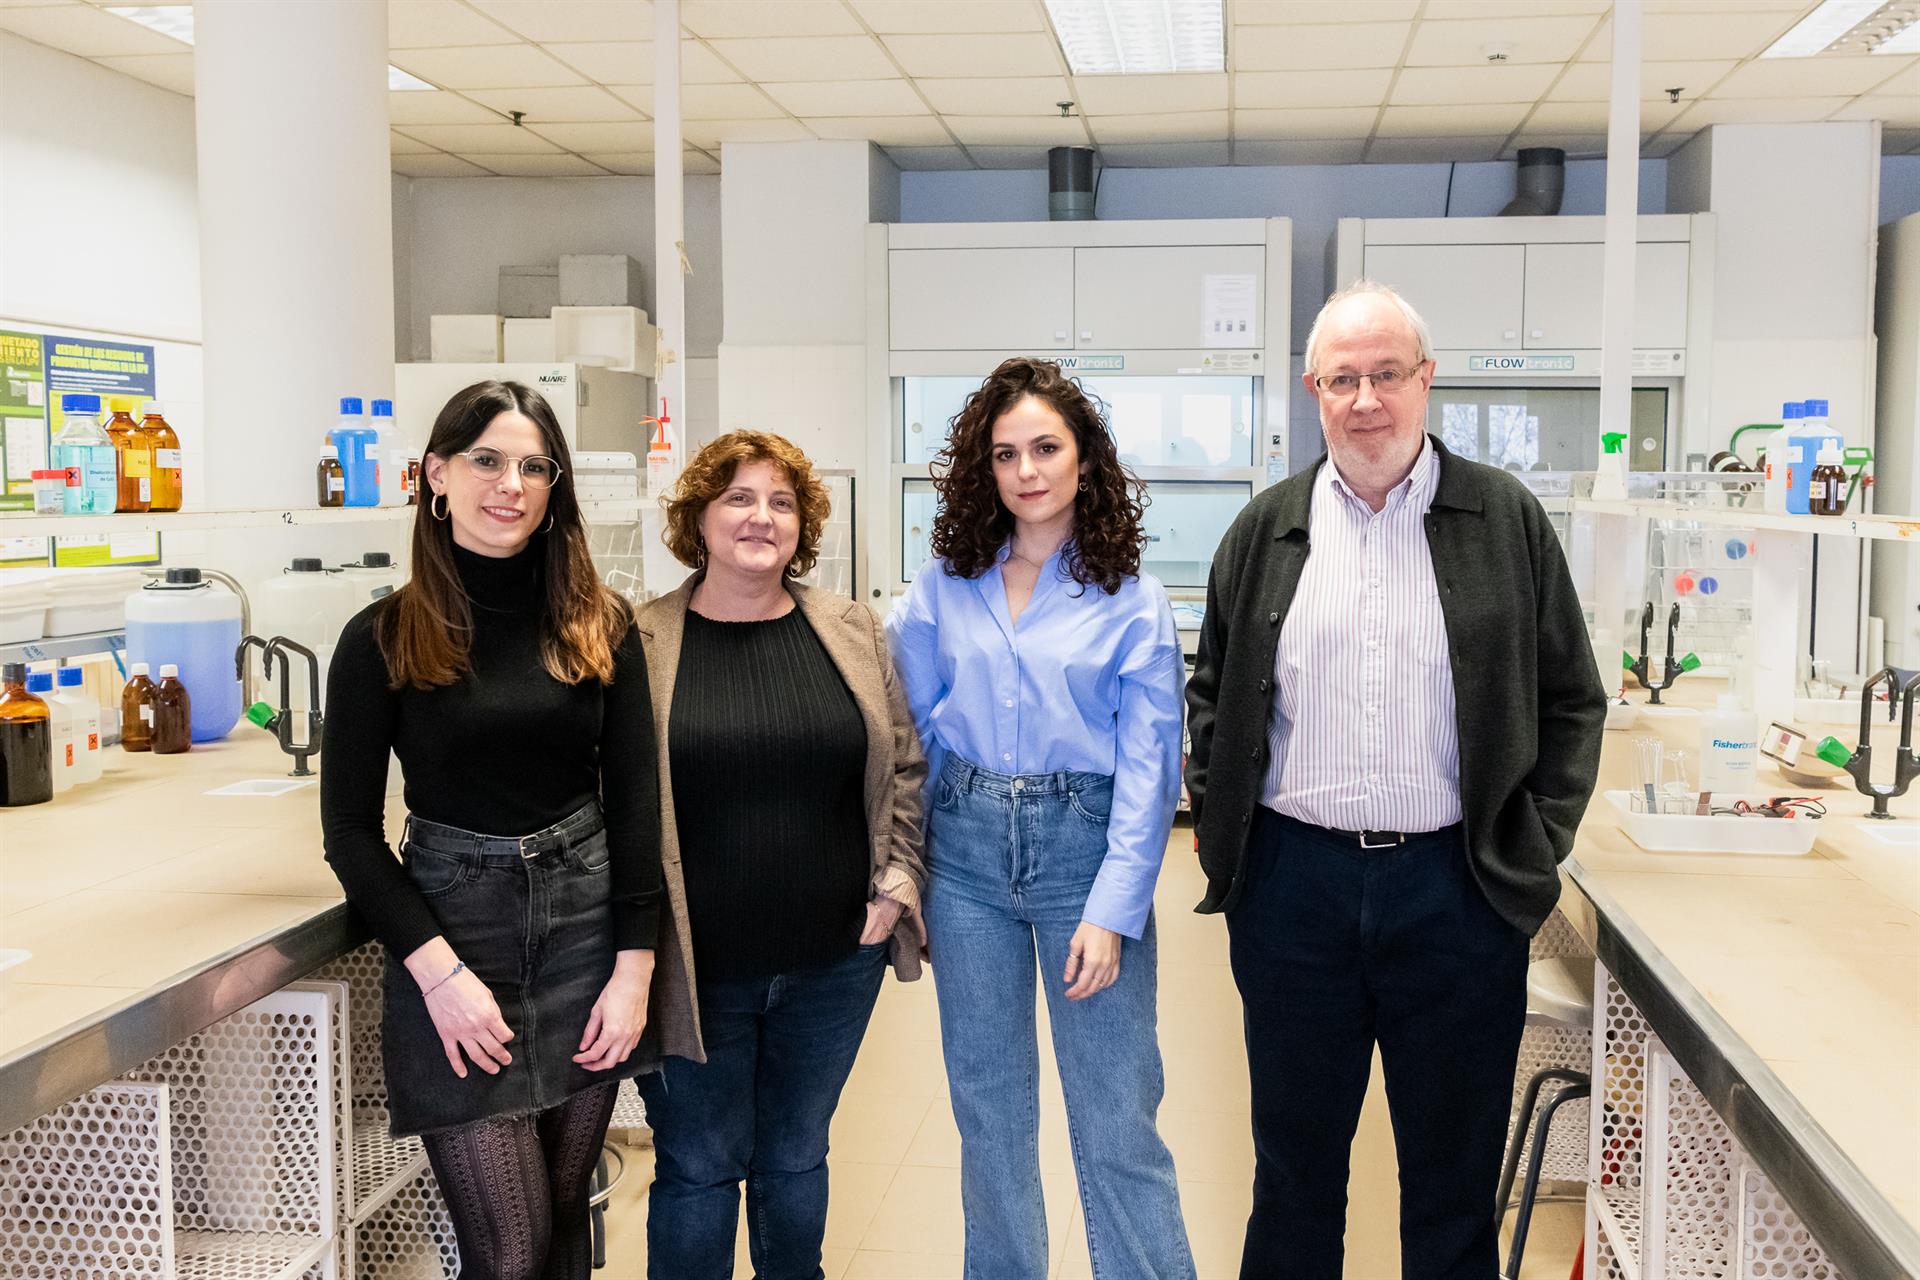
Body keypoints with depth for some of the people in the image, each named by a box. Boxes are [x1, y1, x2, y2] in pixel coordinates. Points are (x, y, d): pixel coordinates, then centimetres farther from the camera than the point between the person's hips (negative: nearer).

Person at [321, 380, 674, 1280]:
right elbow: (352, 833, -3)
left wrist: (635, 967, -4)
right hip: (452, 928, -2)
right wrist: (438, 970, -12)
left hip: (586, 921, 2)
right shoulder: (383, 639, -4)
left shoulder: (599, 625, 2)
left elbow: (634, 802, 2)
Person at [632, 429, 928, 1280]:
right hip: (694, 967, -2)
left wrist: (895, 885, 0)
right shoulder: (641, 646, -5)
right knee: (698, 1169, 10)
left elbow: (905, 767, 8)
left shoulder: (851, 632, 4)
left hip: (833, 957, 3)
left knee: (797, 1159, 18)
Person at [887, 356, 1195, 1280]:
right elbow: (905, 734, 5)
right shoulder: (943, 589, 4)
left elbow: (1146, 770, -7)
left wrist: (1113, 911, -13)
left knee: (1116, 1117, -1)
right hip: (965, 843, 3)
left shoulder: (1132, 603, -3)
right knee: (988, 1102, 14)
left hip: (1084, 841, -2)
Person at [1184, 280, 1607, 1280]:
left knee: (1454, 1164, 12)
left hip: (1458, 884, -1)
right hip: (1294, 879, 1)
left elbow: (1570, 701, 4)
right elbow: (1213, 694, 12)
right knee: (1295, 1157, 14)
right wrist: (1218, 822, 3)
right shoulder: (1267, 530, 6)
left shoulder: (1507, 520, 1)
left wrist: (1536, 842, -3)